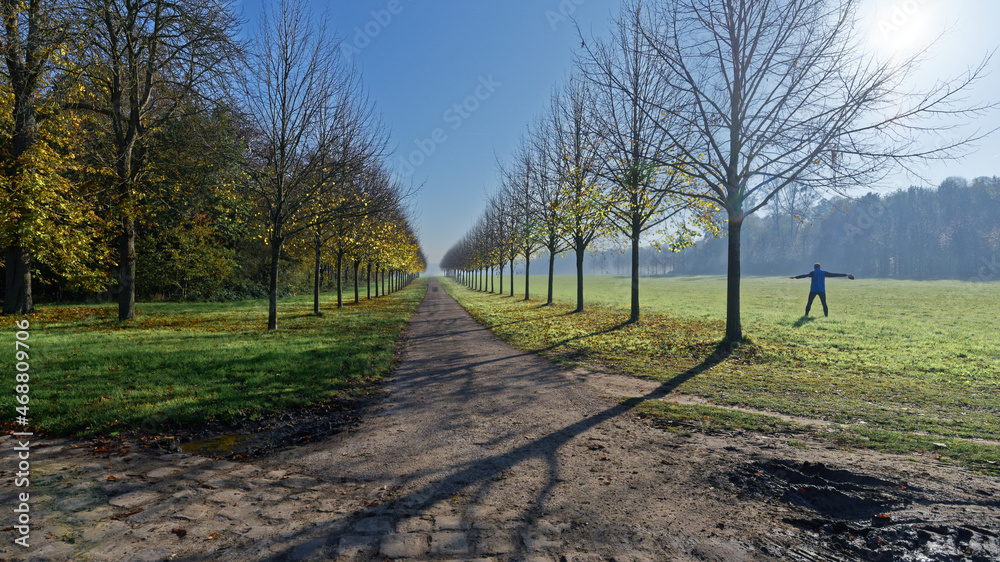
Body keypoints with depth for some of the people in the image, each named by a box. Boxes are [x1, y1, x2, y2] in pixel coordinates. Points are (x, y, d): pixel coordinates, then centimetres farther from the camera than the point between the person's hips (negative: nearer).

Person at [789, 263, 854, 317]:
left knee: (809, 303, 3)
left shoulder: (813, 273, -1)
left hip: (813, 290, -2)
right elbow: (834, 275, 7)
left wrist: (795, 277, -18)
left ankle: (806, 315, -3)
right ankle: (826, 315, 3)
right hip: (822, 291, 2)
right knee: (824, 304, 8)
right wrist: (845, 275, 14)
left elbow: (805, 275, -12)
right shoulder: (824, 273, 6)